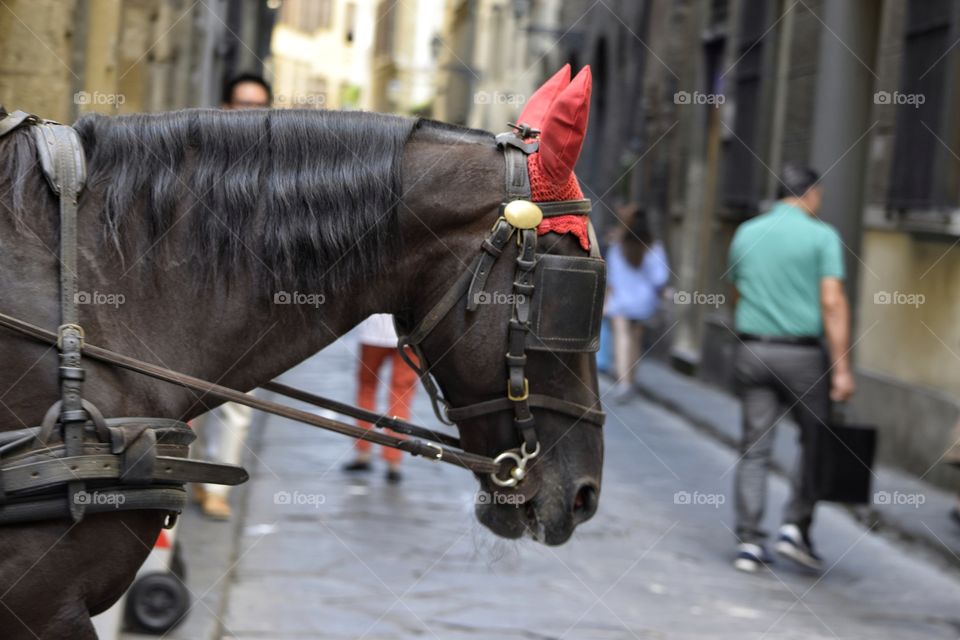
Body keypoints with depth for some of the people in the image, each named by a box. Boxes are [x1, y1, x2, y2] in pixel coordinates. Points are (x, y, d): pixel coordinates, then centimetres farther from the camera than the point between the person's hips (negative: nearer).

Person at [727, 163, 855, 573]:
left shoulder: (746, 234, 9)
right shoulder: (821, 236, -5)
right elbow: (832, 303, -13)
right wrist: (841, 369, -14)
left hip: (752, 352, 4)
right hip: (802, 353, -4)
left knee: (754, 449, 6)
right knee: (816, 442, 13)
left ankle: (749, 542, 3)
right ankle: (796, 527, 5)